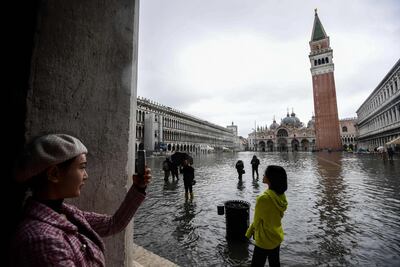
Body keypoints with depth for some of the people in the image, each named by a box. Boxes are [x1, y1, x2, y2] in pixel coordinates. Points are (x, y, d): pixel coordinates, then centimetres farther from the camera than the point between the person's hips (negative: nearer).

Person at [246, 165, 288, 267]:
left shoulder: (263, 198, -33)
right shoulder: (281, 196, -9)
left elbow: (256, 221, -18)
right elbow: (274, 215, 2)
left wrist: (249, 232, 2)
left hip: (265, 240, -7)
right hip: (277, 236, 7)